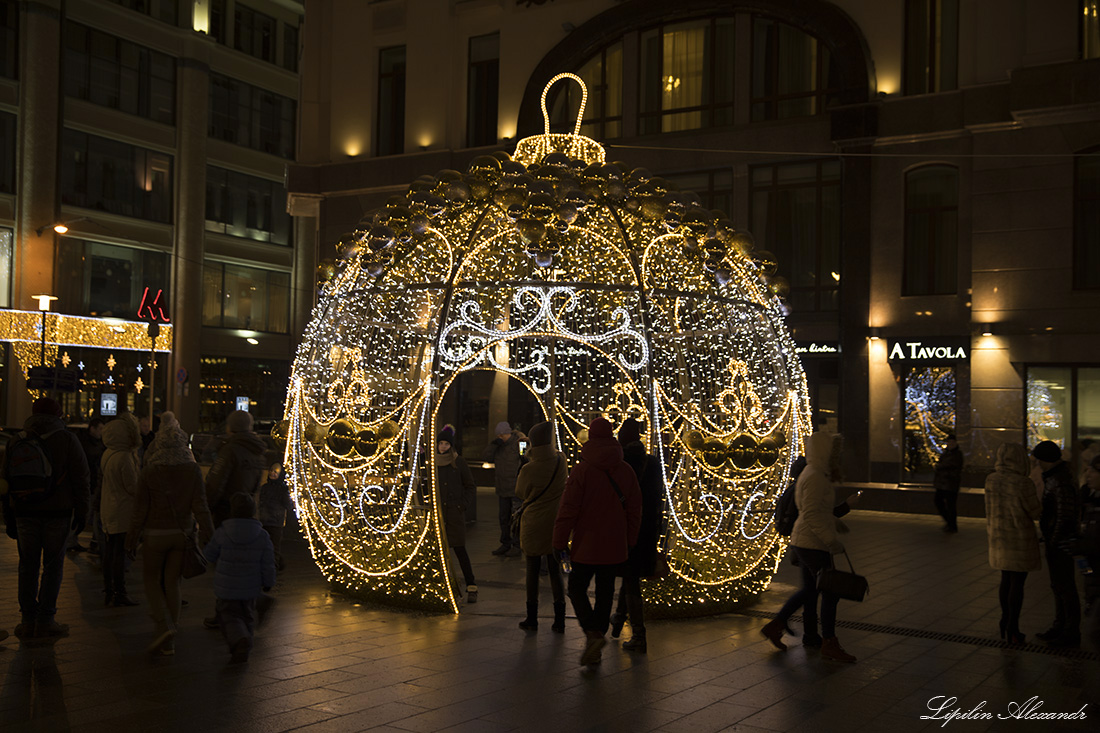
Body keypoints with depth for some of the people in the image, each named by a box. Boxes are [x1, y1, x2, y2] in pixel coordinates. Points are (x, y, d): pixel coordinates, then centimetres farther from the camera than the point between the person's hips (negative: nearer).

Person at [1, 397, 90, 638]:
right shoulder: (67, 440, -1)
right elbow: (80, 478, -5)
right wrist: (81, 512, 1)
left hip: (24, 514, 3)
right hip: (58, 512, -3)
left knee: (28, 566, 10)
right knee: (53, 565, 4)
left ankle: (28, 620, 11)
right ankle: (45, 620, 4)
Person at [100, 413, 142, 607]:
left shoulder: (108, 454, 8)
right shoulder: (124, 457, -20)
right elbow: (133, 487, -16)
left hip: (108, 509, 9)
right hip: (122, 511, -9)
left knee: (110, 551, 13)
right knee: (120, 552, -3)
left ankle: (108, 592, 20)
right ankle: (119, 593, 2)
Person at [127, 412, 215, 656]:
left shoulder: (149, 471, -11)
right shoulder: (193, 469, -6)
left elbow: (140, 508, -7)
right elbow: (200, 504, -7)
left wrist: (132, 538, 3)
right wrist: (206, 533, -2)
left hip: (155, 534, -3)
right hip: (182, 532, 3)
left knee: (151, 578, 14)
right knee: (172, 581, 12)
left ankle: (163, 626, -6)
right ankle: (167, 641, 14)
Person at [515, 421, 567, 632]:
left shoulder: (528, 470, -18)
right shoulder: (560, 461, -9)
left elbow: (520, 493, -1)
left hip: (533, 525, -3)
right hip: (555, 523, 3)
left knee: (532, 571, 9)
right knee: (555, 571, 11)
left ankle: (532, 619, 14)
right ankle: (559, 620, 10)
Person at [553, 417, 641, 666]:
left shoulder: (581, 471, -13)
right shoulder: (626, 471, 1)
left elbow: (568, 510, -12)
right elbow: (634, 510, 7)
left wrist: (559, 543, -4)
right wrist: (629, 542, 17)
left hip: (586, 545, -4)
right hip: (615, 547, 4)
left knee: (577, 588, 10)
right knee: (605, 592, 12)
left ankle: (593, 633, -12)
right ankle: (594, 651, 17)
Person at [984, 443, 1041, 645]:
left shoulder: (991, 480, -4)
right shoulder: (1023, 484, -20)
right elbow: (1035, 512, -10)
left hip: (999, 537, 5)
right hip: (1021, 540, -5)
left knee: (1006, 580, 19)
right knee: (1018, 583, 5)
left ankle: (1005, 625, 26)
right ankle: (1013, 629, 10)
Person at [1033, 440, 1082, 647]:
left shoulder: (1062, 483, -23)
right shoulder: (1053, 477, 9)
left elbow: (1065, 517, -24)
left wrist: (1052, 545, -19)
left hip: (1060, 543, -10)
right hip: (1053, 539, 10)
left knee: (1065, 587, 0)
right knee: (1058, 585, 17)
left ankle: (1072, 633, 9)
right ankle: (1060, 626, 27)